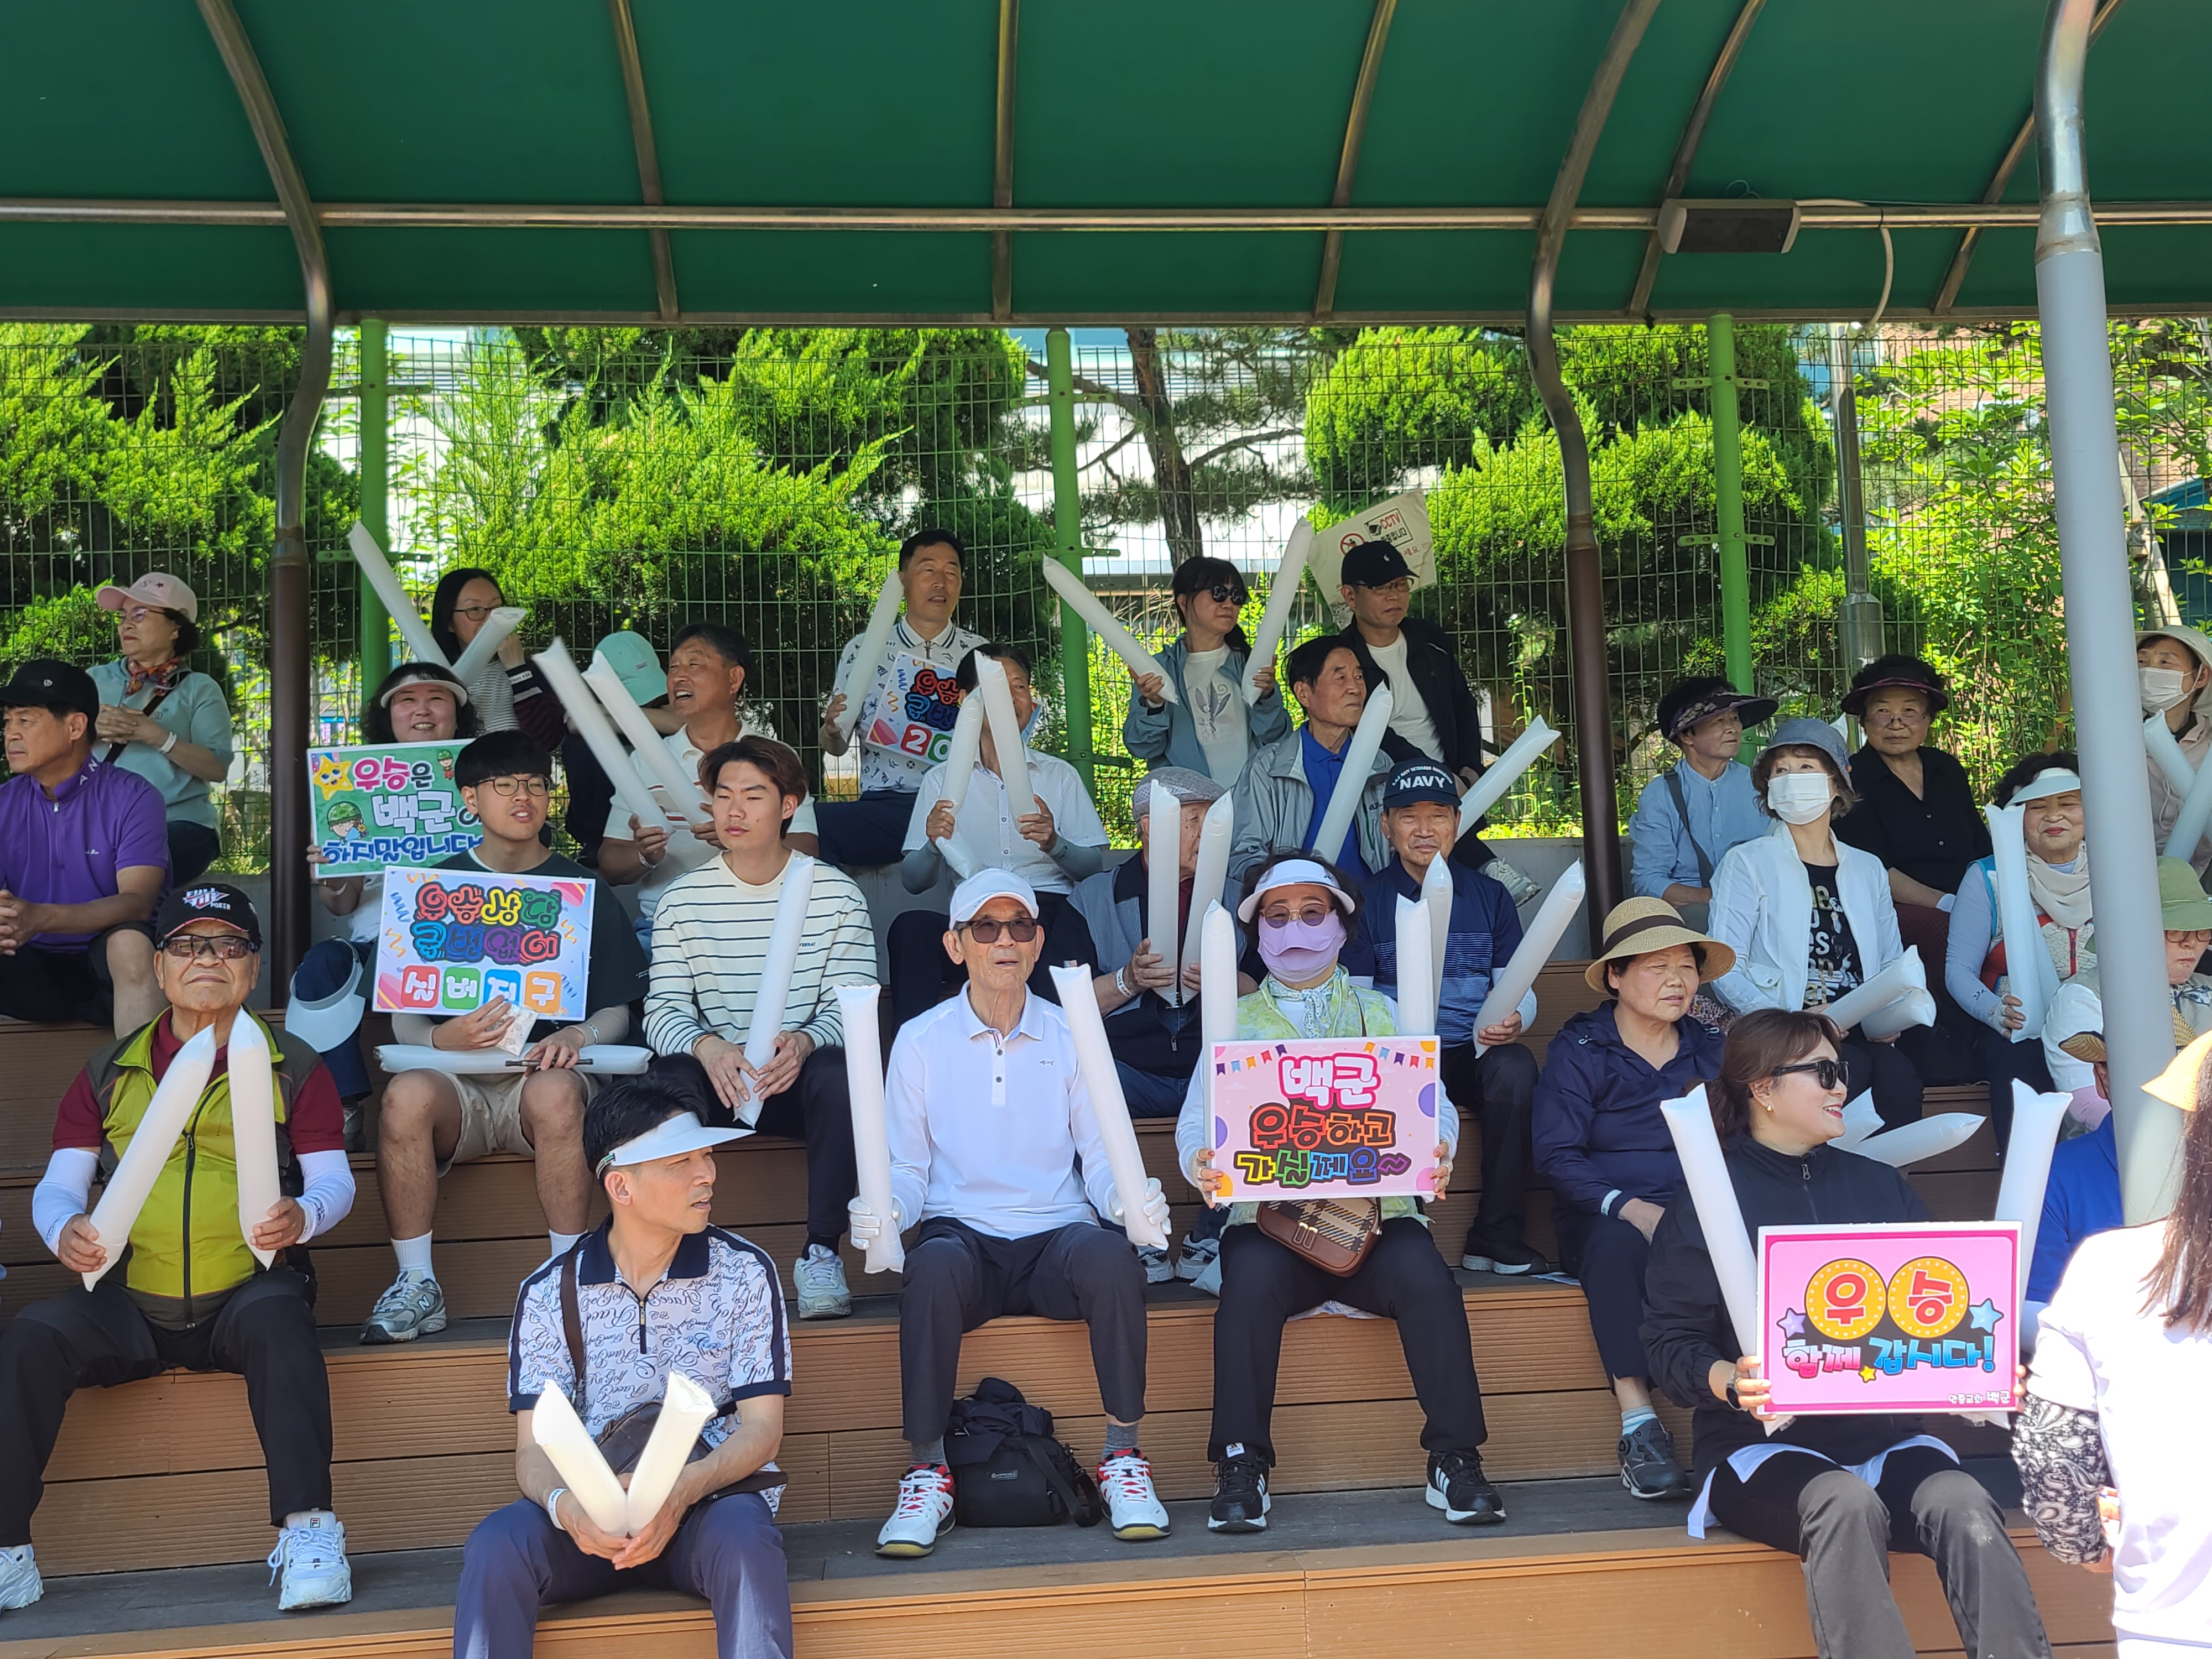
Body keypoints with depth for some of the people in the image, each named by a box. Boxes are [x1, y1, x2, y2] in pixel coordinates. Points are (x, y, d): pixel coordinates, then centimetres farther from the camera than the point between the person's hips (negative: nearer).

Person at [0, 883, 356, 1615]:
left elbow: (333, 1177, 4)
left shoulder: (293, 1067, 10)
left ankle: (308, 1529, -31)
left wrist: (303, 1216, -20)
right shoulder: (109, 1074, 15)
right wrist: (65, 1230, -14)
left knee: (277, 1320, -35)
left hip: (245, 1293, -2)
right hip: (128, 1302, 2)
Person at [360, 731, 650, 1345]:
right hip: (457, 1085, 1)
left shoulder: (581, 890, 13)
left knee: (556, 1092, -37)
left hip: (544, 1076, -1)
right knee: (405, 1095, -33)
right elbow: (404, 1019, 8)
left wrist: (575, 1037, -15)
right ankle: (417, 1285, -18)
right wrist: (442, 1039, -17)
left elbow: (617, 1012, 9)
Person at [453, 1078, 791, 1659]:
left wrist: (682, 1492, -23)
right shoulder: (549, 1293, 2)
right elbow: (534, 1447, -1)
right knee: (495, 1547, -30)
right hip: (591, 1514, 1)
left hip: (709, 1497, -1)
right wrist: (562, 1504, -26)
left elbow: (762, 1426, -3)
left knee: (744, 1542, -36)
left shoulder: (745, 1272, 0)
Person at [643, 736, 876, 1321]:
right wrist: (707, 1047, -27)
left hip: (801, 1075, -1)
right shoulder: (682, 900, 4)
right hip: (716, 1077, 1)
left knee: (840, 1073, -34)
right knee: (668, 1080, -32)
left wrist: (805, 1041, -28)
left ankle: (821, 1253, -21)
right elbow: (662, 1008, -3)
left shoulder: (835, 892, 1)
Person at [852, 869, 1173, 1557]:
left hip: (1056, 1240, 1)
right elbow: (905, 1168, 7)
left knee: (1110, 1254, -34)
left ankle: (1123, 1462, -20)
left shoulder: (1071, 1036, 11)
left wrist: (1127, 1199, -15)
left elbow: (1101, 1158, 8)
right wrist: (882, 1210, -15)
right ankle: (927, 1476, -23)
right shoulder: (921, 1041, 9)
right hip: (963, 1235, -1)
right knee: (935, 1265, -37)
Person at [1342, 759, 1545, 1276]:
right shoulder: (1366, 900, 9)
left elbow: (1520, 990, 10)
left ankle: (1497, 1239, -23)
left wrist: (1514, 1021, -14)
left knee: (1515, 1066, -32)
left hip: (1473, 1054, 2)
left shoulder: (1490, 897, 15)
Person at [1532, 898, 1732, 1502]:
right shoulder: (1579, 1050, 4)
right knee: (1618, 1243, -38)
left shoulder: (1711, 1049, 15)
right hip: (1605, 1217, -2)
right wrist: (1627, 1206, -23)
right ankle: (1638, 1425, -34)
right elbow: (1556, 1155, -6)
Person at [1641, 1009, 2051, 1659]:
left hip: (1886, 1436, 4)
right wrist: (1731, 1382, -23)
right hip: (1763, 1442, -4)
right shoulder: (1708, 1198, 2)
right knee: (1847, 1507, -35)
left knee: (1967, 1509, -28)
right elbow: (1670, 1342, -2)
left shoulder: (1881, 1187, 17)